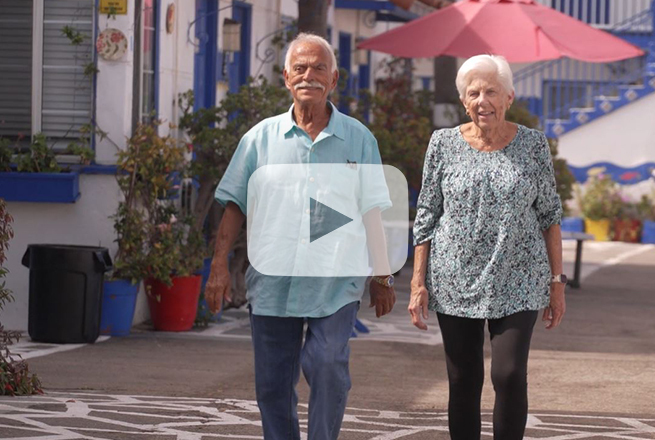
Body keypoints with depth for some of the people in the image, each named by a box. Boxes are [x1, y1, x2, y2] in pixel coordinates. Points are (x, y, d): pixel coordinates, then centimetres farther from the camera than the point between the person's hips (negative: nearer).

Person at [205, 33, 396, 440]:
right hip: (272, 284, 2)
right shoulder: (262, 137, 6)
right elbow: (236, 205, 8)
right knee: (273, 384, 5)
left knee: (327, 366, -20)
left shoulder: (358, 139, 4)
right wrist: (220, 265, -1)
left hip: (336, 286, -2)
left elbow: (371, 213, 8)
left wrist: (382, 277, 8)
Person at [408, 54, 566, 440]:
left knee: (510, 375, -13)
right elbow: (426, 217, 5)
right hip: (455, 284, 1)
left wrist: (557, 282, 3)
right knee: (463, 383, 4)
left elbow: (550, 215, 6)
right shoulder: (444, 144, 2)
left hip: (517, 285, -1)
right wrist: (418, 284, 1)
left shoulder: (533, 144, 1)